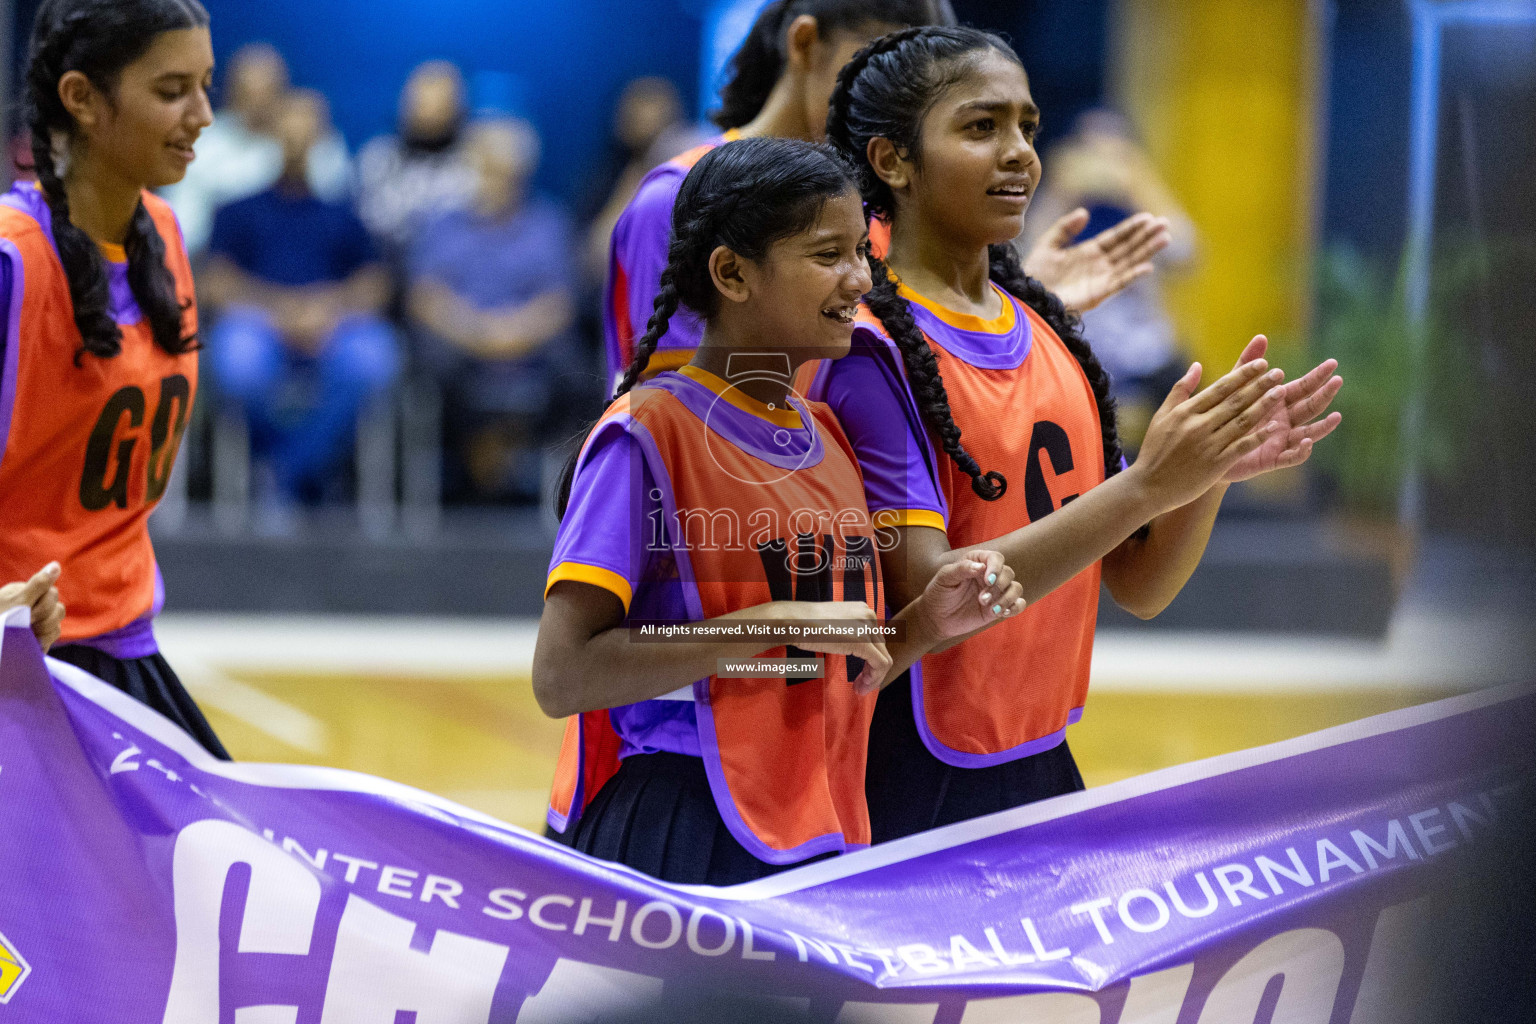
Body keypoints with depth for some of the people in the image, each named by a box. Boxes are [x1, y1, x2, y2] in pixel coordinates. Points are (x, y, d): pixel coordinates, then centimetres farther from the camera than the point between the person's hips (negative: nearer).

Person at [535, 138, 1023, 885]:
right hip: (674, 844, -7)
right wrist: (778, 622, -20)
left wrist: (923, 625, 1)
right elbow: (561, 677, -18)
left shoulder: (825, 438, 14)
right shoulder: (647, 435, -10)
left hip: (821, 850, 7)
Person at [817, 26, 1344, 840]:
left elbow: (1136, 587, 9)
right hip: (909, 795, -6)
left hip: (1044, 772, 7)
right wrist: (1144, 486, -27)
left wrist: (1212, 473, -10)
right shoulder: (868, 350, -14)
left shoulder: (1048, 333, 8)